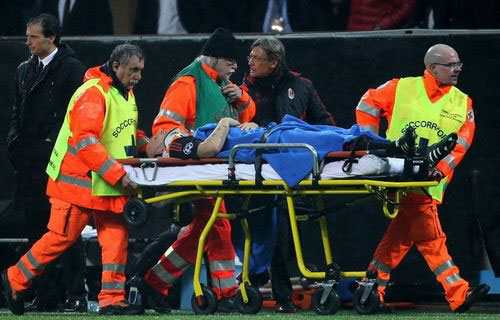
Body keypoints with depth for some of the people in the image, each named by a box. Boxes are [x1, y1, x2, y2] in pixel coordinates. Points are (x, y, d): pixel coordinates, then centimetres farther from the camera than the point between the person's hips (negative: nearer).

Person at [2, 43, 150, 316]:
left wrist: (146, 143, 4)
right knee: (62, 237, -4)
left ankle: (112, 299, -2)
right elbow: (85, 141, -27)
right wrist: (118, 174, -30)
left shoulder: (125, 94, 13)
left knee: (115, 235, -1)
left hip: (109, 182, 9)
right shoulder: (93, 93, -19)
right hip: (78, 179, -9)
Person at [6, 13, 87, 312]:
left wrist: (57, 142, -13)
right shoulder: (25, 70, 18)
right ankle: (46, 295, 10)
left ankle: (77, 295, -5)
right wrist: (15, 142, 10)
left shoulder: (71, 68, -4)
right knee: (37, 228, 6)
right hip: (30, 162, 7)